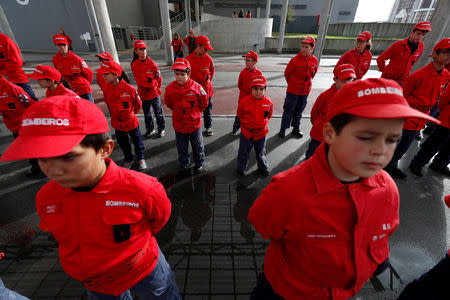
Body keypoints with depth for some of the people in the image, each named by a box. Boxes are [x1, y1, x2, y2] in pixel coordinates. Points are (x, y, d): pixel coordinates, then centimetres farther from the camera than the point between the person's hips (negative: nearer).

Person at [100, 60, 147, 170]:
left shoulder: (129, 88, -21)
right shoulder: (107, 88, -8)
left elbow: (138, 104, -6)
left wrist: (130, 113, 6)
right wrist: (114, 115, 14)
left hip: (131, 121, -4)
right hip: (117, 123, 4)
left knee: (137, 141, 13)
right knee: (123, 144, 18)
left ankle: (141, 158, 36)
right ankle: (128, 159, 40)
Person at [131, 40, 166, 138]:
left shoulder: (151, 63, -12)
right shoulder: (134, 64, -2)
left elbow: (159, 78, -3)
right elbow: (138, 79, 10)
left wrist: (155, 88, 2)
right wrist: (142, 88, 9)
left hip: (154, 92, -4)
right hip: (143, 94, 4)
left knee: (158, 112, 9)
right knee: (147, 114, 16)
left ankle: (162, 129, 24)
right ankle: (150, 129, 33)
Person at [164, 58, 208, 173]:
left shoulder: (196, 87, -18)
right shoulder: (170, 88, -12)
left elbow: (204, 101, -1)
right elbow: (168, 102, 9)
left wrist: (196, 111, 6)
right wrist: (177, 110, 10)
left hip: (194, 122, -1)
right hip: (179, 124, 2)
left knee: (197, 146, 16)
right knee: (181, 147, 19)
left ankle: (199, 163, 39)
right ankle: (184, 163, 43)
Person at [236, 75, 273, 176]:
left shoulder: (268, 102, -13)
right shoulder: (244, 101, -17)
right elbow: (239, 115, 1)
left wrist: (262, 123, 7)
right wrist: (246, 123, 6)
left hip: (261, 133, 1)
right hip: (246, 133, -1)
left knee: (261, 153, 21)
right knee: (243, 152, 17)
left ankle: (263, 168, 45)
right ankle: (241, 167, 40)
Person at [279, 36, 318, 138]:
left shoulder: (315, 61, -3)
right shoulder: (295, 60, -16)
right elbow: (287, 74, -2)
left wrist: (306, 83, 15)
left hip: (305, 91, 4)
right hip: (293, 91, -4)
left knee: (299, 111, 16)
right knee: (288, 110, 5)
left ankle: (296, 128, 32)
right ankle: (283, 129, 18)